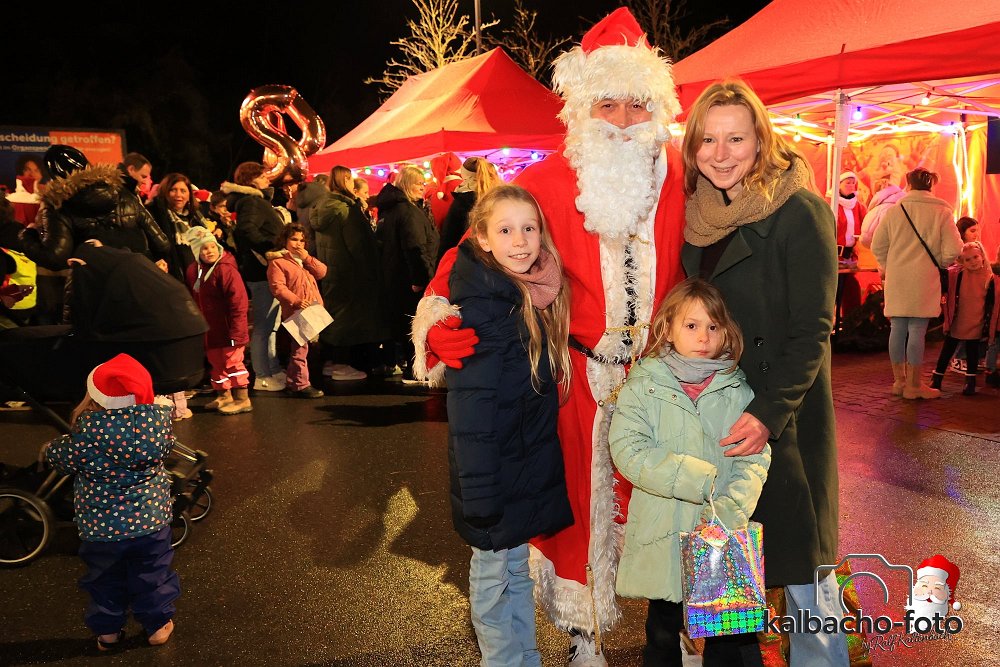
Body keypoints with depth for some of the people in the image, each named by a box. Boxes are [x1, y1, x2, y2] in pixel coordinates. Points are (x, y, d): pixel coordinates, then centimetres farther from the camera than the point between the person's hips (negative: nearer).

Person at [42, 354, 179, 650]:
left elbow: (63, 460, -9)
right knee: (153, 574, 21)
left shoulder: (87, 431, -26)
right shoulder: (158, 417, -19)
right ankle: (158, 625, 34)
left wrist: (51, 448, 13)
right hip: (151, 518, 1)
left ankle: (107, 631, 37)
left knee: (105, 579, 22)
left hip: (100, 526, -1)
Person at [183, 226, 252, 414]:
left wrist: (235, 331, -20)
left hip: (227, 329, -8)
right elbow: (190, 299, 21)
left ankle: (242, 399, 7)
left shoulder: (226, 270, -17)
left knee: (232, 362, -2)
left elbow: (238, 302, -19)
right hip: (209, 330, 8)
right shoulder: (193, 271, 7)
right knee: (216, 362, 17)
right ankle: (224, 396, 31)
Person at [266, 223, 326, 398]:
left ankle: (292, 383, 23)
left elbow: (322, 272, 9)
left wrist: (307, 258, -3)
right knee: (300, 348, -6)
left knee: (300, 348, 14)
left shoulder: (305, 259, 21)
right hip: (296, 312, -8)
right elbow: (277, 287, -14)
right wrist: (296, 301, -23)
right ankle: (302, 385, 0)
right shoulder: (277, 261, -5)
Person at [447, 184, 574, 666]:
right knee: (495, 581, 10)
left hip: (531, 473, 7)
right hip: (498, 479, -7)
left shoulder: (540, 294, 2)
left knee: (518, 572, 21)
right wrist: (478, 495, -23)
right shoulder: (482, 305, -21)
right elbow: (468, 410, -23)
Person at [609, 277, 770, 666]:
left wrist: (728, 511, -23)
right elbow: (627, 451, -15)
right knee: (662, 635, 16)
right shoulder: (643, 385, -4)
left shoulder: (737, 390, 2)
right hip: (663, 536, -1)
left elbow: (754, 461, -7)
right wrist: (692, 479, -23)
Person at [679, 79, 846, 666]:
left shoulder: (800, 213, -12)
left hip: (784, 420, -6)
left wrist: (770, 413, -23)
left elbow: (813, 330, -15)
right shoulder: (700, 216, 6)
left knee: (800, 566, 2)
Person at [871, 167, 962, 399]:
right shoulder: (942, 212, -2)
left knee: (897, 329, 9)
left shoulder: (894, 210, 4)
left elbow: (878, 246, 5)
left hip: (896, 281, 3)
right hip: (924, 281, -3)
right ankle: (913, 385, 6)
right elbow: (953, 250, -7)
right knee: (917, 330, 0)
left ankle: (899, 381, 17)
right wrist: (938, 263, 12)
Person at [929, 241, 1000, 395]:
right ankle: (936, 379, 19)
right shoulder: (955, 275, -9)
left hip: (976, 325, 0)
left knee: (972, 352, 10)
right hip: (956, 324, 1)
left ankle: (970, 381, 19)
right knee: (948, 350, 11)